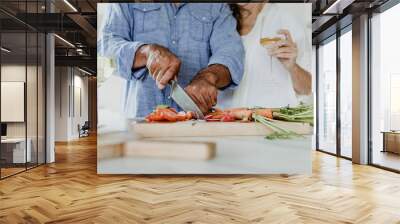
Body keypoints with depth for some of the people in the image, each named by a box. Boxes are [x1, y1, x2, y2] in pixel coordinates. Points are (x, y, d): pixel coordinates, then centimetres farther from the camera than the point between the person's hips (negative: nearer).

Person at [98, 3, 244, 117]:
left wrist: (208, 76, -26)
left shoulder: (218, 6, 11)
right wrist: (147, 52, -20)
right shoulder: (127, 6, 11)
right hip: (140, 116, 1)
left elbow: (231, 50, -4)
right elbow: (107, 42, 0)